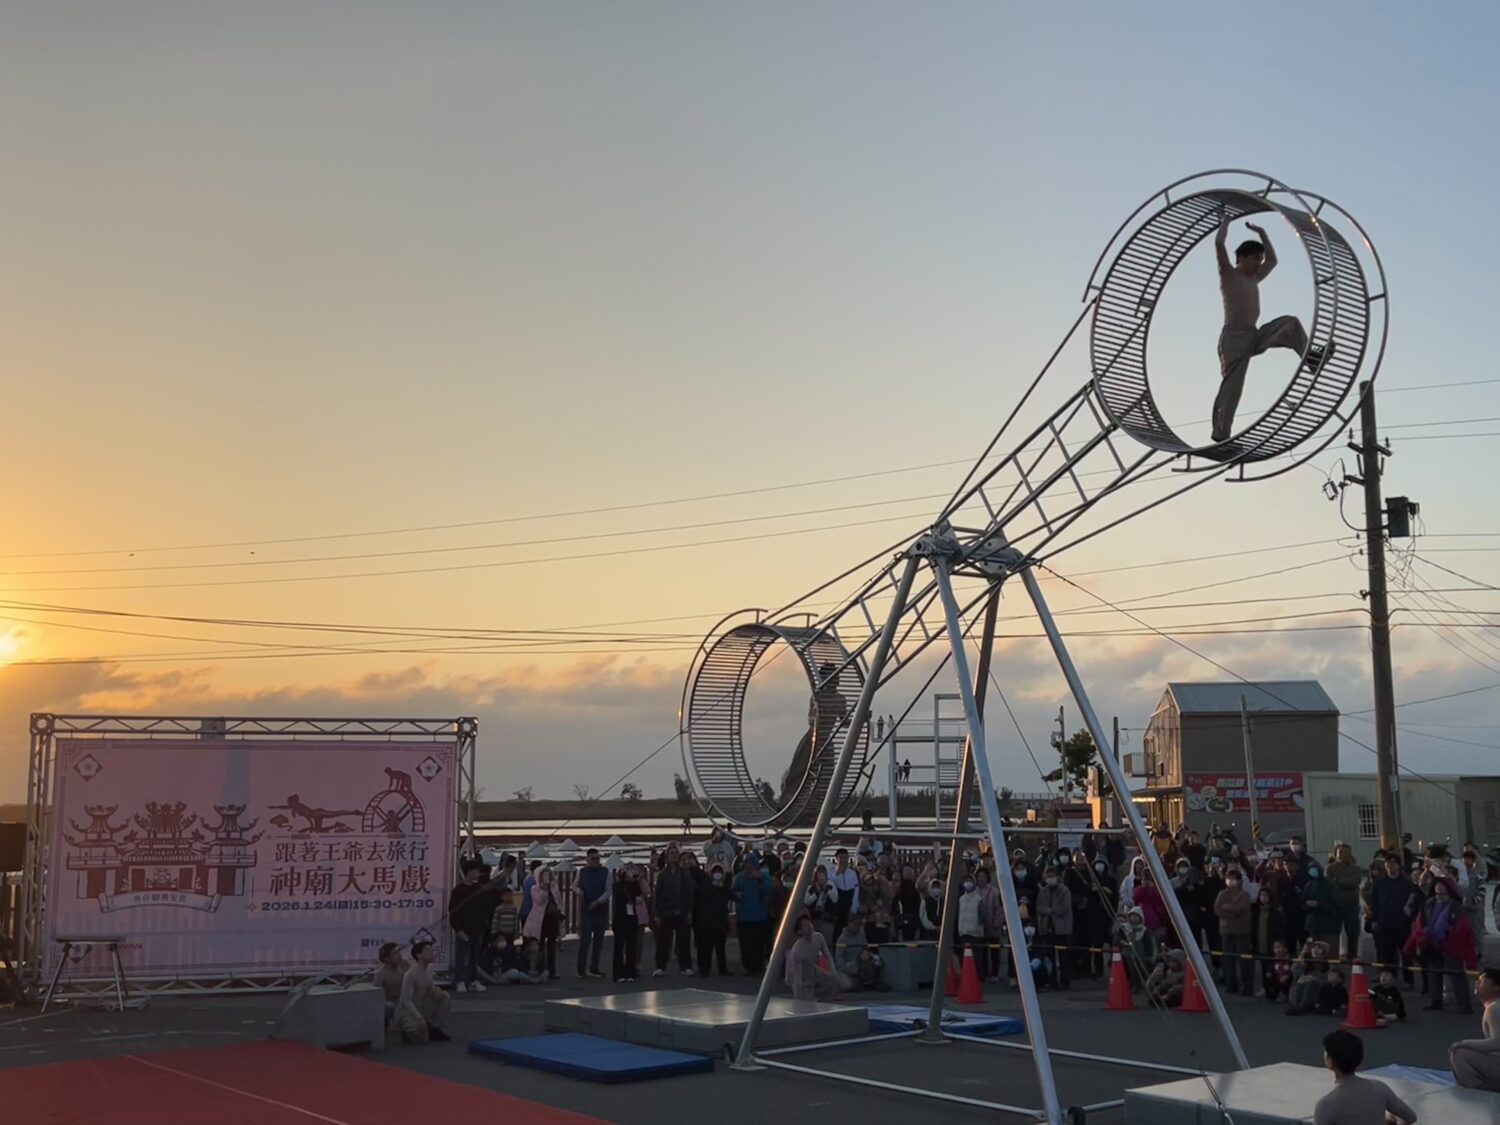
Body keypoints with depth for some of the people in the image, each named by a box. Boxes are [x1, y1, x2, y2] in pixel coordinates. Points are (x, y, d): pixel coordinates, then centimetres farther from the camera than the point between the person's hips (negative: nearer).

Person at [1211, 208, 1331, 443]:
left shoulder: (1254, 279, 22)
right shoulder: (1228, 275, 2)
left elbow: (1272, 259, 35)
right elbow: (1219, 244, -8)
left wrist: (1261, 233, 32)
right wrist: (1225, 221, 6)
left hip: (1255, 336, 7)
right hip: (1234, 337, -7)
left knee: (1290, 323, -9)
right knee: (1231, 386, -12)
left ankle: (1309, 356, -18)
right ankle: (1220, 432, -11)